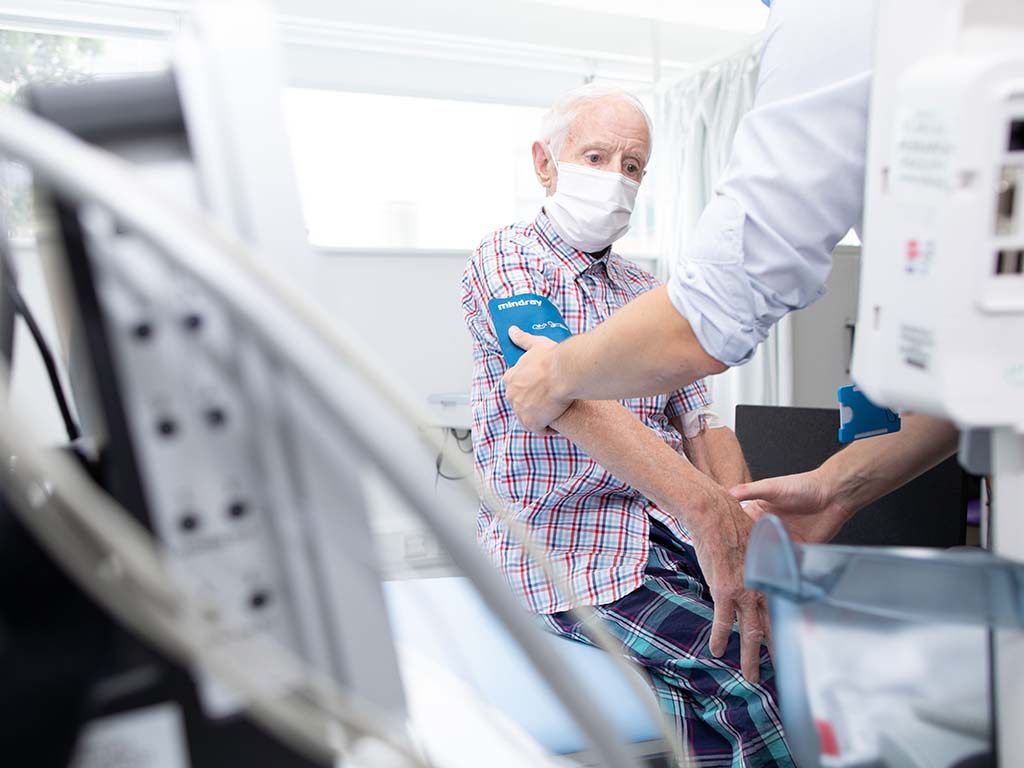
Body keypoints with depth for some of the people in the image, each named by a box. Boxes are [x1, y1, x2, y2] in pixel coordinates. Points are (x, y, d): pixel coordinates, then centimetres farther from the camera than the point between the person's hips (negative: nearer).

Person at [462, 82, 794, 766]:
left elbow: (702, 423, 9)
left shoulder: (648, 292, 17)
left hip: (671, 525, 6)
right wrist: (712, 516, -30)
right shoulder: (504, 260, -3)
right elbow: (572, 400, -20)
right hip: (561, 541, -6)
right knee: (746, 673, -22)